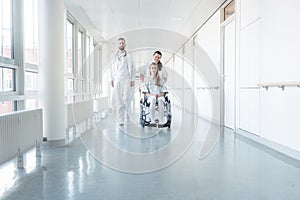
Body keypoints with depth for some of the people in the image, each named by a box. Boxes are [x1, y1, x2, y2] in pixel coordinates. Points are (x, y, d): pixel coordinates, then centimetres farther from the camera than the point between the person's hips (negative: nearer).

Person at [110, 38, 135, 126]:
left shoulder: (127, 56, 6)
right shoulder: (115, 56, 15)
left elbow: (131, 68, 4)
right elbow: (112, 68, 17)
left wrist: (132, 79, -3)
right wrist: (111, 79, 10)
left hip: (126, 80, -2)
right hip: (117, 80, 3)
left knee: (125, 99, -7)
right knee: (117, 100, -3)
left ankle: (127, 117, 3)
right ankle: (120, 120, -1)